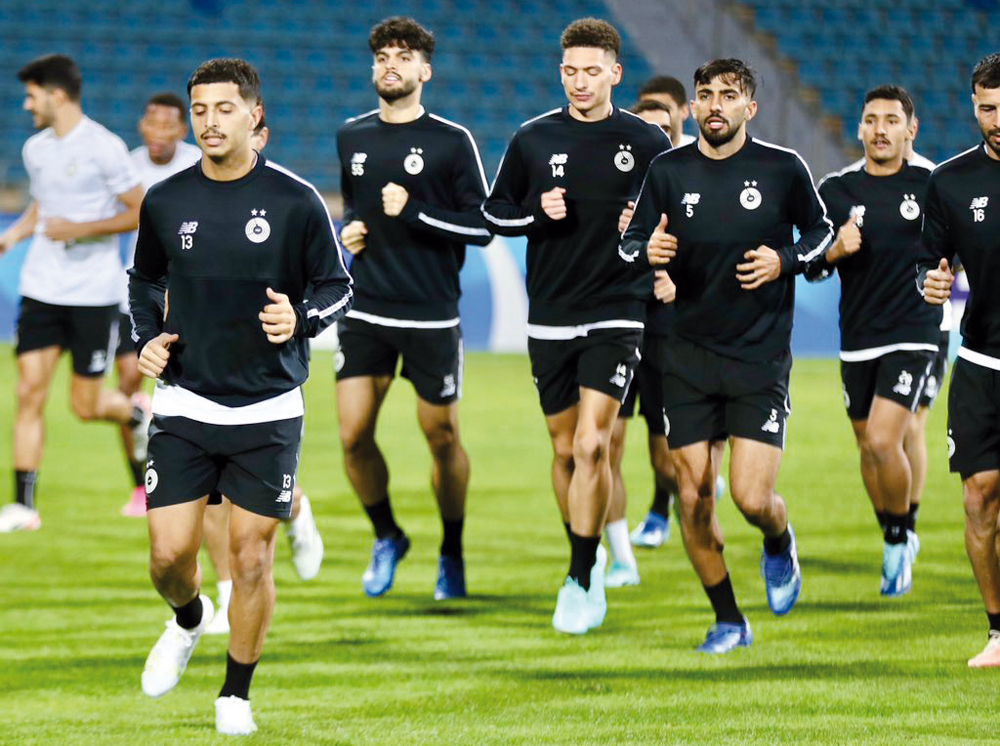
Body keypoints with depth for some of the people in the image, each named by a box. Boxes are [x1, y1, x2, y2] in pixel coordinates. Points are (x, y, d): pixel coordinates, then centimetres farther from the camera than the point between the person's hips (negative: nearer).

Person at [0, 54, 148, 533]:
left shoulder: (103, 148, -11)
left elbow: (141, 212, -9)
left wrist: (81, 229, -17)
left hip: (93, 293, -5)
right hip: (41, 290, 5)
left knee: (85, 405, 0)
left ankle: (136, 416, 34)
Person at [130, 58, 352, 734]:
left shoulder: (296, 201, -6)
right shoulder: (166, 202, 2)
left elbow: (337, 286, 3)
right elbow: (145, 282, 18)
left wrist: (300, 319, -17)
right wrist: (148, 337, 0)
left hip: (268, 411, -2)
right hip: (185, 405, 2)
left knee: (252, 556, 0)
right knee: (169, 553, -3)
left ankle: (237, 694, 17)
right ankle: (188, 621, 33)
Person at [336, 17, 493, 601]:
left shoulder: (452, 141, -4)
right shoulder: (352, 137, 9)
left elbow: (483, 226, -6)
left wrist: (416, 213, -16)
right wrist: (349, 230, 6)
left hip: (432, 316, -3)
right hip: (366, 312, 3)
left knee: (442, 438, 5)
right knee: (353, 436, -4)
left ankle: (453, 552, 25)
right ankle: (387, 538, 19)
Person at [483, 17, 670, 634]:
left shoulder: (647, 144, -1)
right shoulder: (534, 139, 3)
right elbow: (495, 212, 12)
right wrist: (539, 214, -8)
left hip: (617, 314, -3)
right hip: (550, 318, 3)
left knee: (592, 443, -15)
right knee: (566, 449, 9)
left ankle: (583, 580, -9)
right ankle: (587, 559, 29)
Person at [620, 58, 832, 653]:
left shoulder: (783, 168, -3)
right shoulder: (669, 171, 2)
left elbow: (821, 231, 11)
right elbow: (631, 242, 10)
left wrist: (785, 261, -9)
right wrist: (647, 252, -14)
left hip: (762, 354, -2)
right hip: (690, 354, 2)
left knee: (752, 498, -12)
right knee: (694, 498, -1)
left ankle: (779, 542, 26)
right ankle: (729, 621, 17)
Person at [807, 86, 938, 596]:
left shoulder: (932, 186, -2)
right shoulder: (836, 191, 3)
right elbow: (811, 267, 3)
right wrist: (835, 250, -16)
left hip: (913, 335, -4)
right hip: (857, 339, 4)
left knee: (884, 441, -18)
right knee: (867, 445, 12)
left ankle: (900, 538, 4)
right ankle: (896, 542, 32)